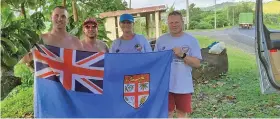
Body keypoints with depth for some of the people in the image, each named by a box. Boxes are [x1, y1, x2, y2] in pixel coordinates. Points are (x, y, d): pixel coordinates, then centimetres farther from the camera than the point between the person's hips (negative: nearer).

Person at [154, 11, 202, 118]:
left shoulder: (191, 40, -2)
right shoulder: (161, 40, 2)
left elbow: (197, 63, -6)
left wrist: (182, 55, -20)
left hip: (184, 86, 0)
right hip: (165, 85, 1)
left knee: (182, 113, 13)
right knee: (167, 113, 10)